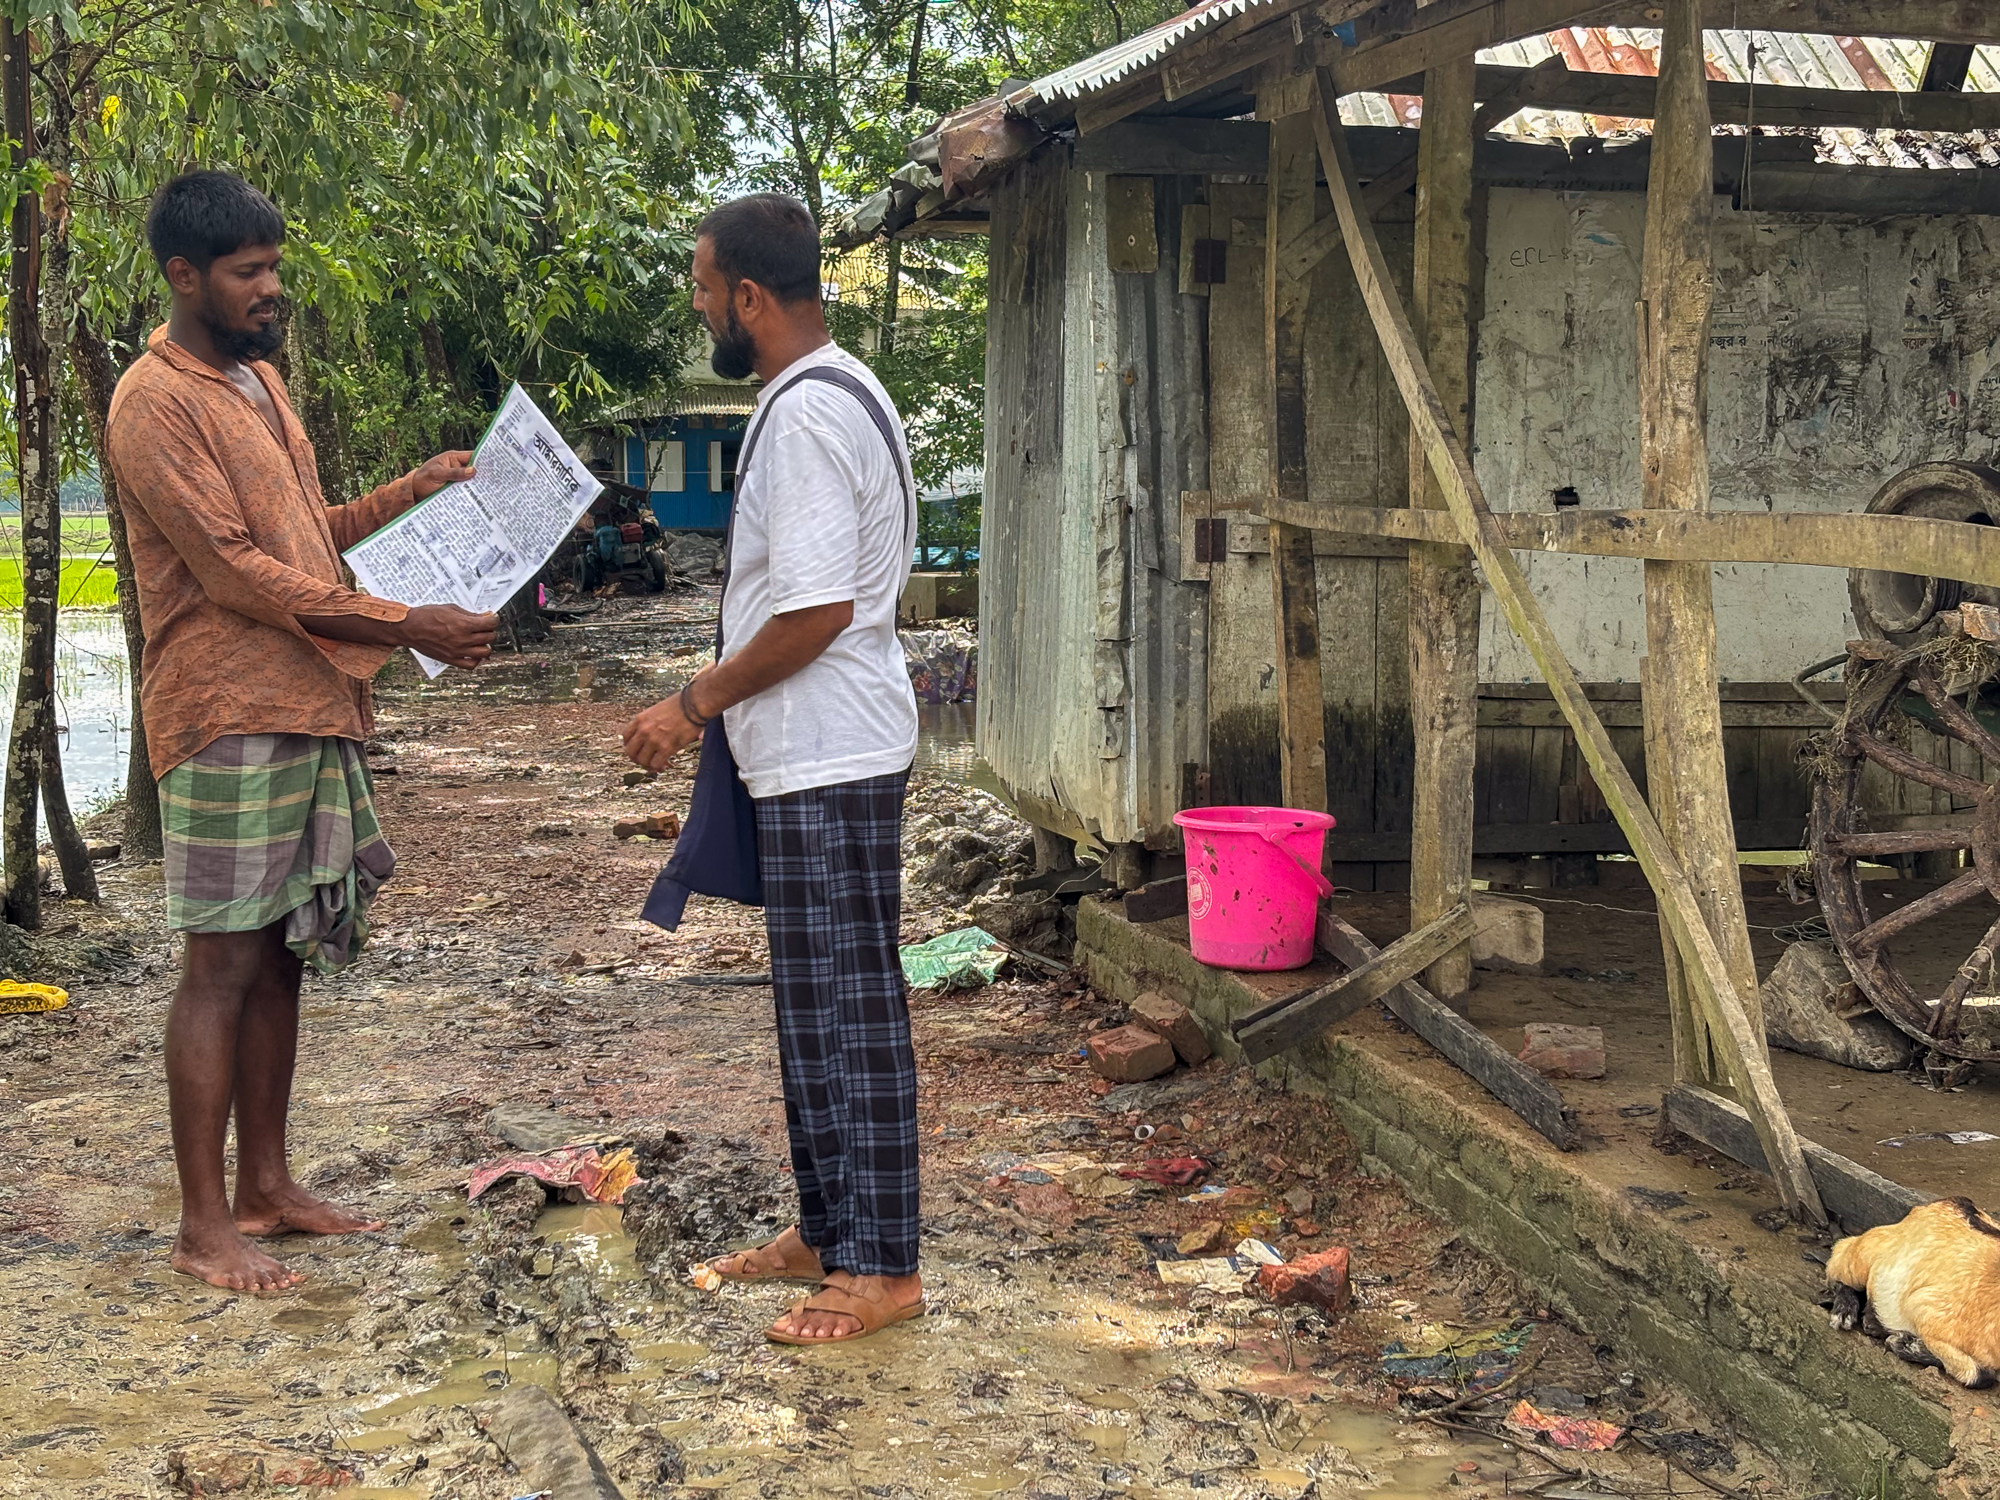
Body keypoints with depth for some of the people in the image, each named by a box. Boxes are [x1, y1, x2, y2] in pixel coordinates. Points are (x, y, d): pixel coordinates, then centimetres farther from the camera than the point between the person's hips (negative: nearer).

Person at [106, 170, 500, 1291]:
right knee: (225, 963, -4)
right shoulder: (158, 402, -11)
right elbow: (235, 571, -18)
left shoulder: (260, 379, 18)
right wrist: (407, 628, -19)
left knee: (282, 955, 12)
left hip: (311, 709, 9)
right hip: (229, 719, -9)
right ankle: (205, 1226, 3)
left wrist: (416, 491, 12)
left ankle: (266, 1187, 22)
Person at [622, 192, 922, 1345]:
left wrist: (694, 705, -14)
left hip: (828, 763, -11)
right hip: (821, 752, 11)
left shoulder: (806, 414, -18)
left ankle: (882, 1269, 4)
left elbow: (817, 609, -23)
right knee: (821, 1002, 16)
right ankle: (829, 1234, 27)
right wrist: (723, 703, 21)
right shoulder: (841, 394, 15)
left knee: (849, 1006, -4)